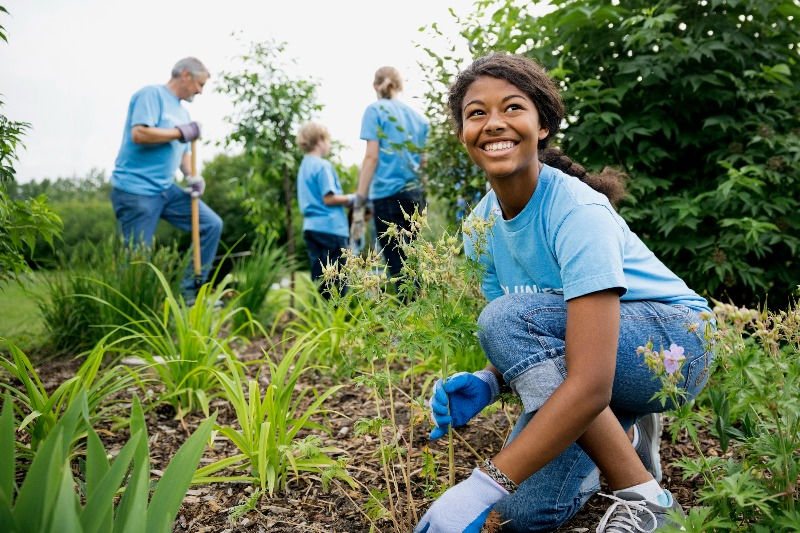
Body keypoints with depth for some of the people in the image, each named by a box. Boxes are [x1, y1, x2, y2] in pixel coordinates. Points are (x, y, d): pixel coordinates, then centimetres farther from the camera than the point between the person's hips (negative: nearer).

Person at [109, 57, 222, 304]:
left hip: (166, 190, 9)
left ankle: (189, 292, 7)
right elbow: (139, 134, -22)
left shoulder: (182, 112, 18)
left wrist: (191, 177, 2)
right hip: (135, 190, -8)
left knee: (212, 225, 2)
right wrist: (181, 132, -12)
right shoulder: (151, 94, -8)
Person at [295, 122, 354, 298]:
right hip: (330, 227, -9)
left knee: (319, 279, 10)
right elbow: (328, 199, -16)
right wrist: (352, 198, -4)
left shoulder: (304, 166, 18)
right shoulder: (322, 165, -10)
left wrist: (345, 200, 18)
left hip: (311, 227, 9)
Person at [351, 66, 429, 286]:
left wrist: (359, 204, -9)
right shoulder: (418, 117, 17)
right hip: (414, 195, 6)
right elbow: (423, 160, 16)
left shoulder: (375, 110, 2)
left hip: (387, 194, -5)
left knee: (398, 267, -6)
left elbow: (372, 156, -7)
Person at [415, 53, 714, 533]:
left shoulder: (578, 213, -28)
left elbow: (590, 386, -36)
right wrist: (486, 383, -22)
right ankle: (620, 431, 17)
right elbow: (527, 347, 2)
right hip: (572, 351, 6)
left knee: (507, 316, -30)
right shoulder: (482, 225, -5)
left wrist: (481, 486, -39)